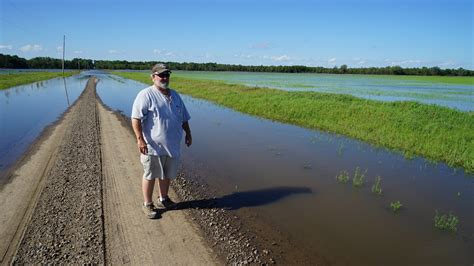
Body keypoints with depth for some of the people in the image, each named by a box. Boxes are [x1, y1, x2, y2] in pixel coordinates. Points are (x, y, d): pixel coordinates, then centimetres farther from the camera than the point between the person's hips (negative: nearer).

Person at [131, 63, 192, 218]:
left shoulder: (175, 95, 13)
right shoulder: (146, 95, -10)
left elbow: (184, 117, 20)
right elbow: (136, 118, -16)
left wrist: (188, 134, 17)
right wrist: (140, 139, -22)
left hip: (172, 145, 7)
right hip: (153, 146, -7)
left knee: (167, 174, 18)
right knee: (150, 175, 6)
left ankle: (163, 199, 36)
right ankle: (147, 204, 21)